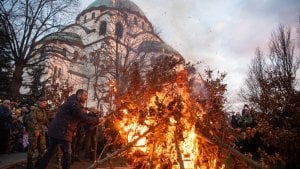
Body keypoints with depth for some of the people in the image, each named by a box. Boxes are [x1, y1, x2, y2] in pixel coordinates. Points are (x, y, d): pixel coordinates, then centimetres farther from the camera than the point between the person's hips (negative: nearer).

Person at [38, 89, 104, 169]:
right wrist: (97, 120, -8)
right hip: (62, 132, -10)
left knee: (50, 151, 18)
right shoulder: (74, 103, -13)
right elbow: (83, 117, -18)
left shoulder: (71, 102, 20)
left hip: (54, 130, 10)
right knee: (67, 153, -1)